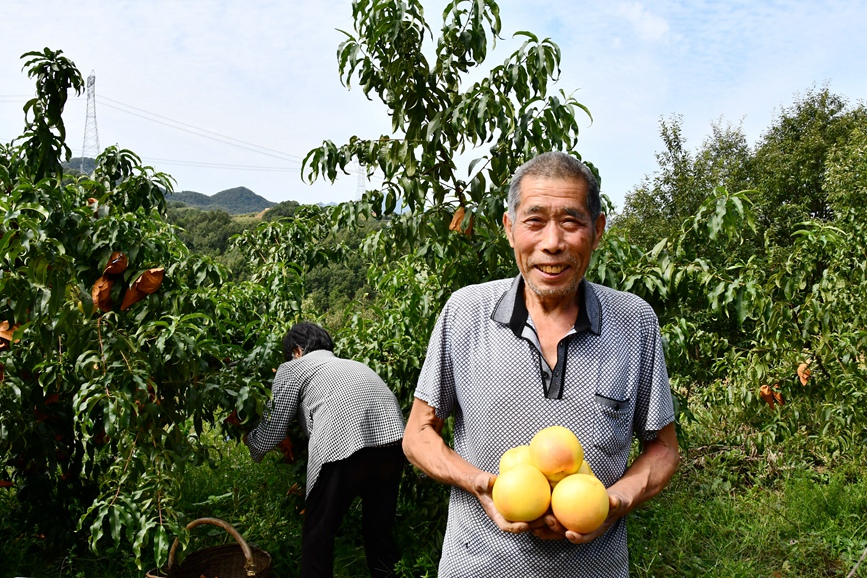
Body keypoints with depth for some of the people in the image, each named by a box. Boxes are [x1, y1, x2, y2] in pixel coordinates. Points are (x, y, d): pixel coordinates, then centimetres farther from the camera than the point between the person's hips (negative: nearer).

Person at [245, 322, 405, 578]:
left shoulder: (292, 368, 18)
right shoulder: (355, 364, 33)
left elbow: (271, 433, 15)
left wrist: (250, 442, 39)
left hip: (342, 448, -5)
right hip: (393, 438, 6)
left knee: (318, 531, 16)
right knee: (380, 528, 24)